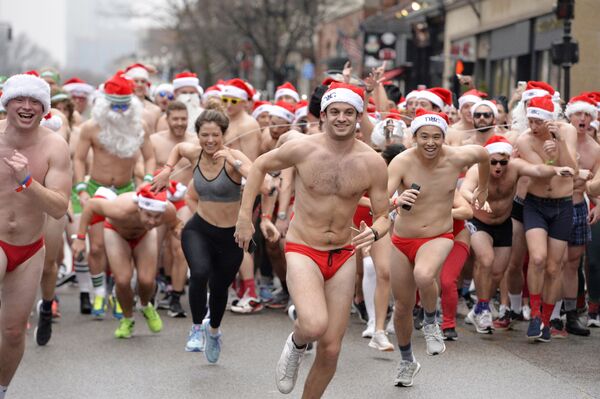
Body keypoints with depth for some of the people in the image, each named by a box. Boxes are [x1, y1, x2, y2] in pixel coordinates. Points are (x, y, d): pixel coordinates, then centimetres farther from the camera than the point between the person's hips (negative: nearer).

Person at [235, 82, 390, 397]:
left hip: (343, 256, 3)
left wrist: (375, 232, -22)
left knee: (331, 349, 6)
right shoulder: (302, 149, -11)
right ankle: (296, 344, 8)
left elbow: (383, 216, 2)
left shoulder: (372, 163, -6)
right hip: (303, 252, -3)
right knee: (314, 326, -29)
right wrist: (244, 216, 2)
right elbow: (260, 166, 6)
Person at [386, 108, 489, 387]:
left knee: (423, 276, -35)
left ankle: (431, 323, -3)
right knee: (402, 307, 13)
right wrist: (397, 200, -55)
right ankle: (407, 362, 42)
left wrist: (483, 189, 24)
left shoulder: (457, 158, -14)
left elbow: (483, 155, 10)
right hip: (402, 241, 1)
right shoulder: (402, 162, -20)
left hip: (438, 238, -1)